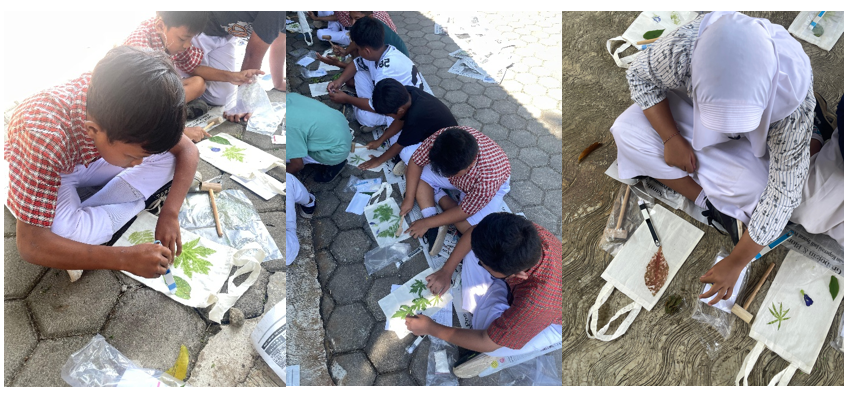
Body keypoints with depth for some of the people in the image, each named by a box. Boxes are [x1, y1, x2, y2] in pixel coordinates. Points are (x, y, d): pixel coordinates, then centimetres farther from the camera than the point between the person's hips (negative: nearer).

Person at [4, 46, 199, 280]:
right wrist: (125, 258, -43)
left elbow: (187, 150, -18)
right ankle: (135, 207, -7)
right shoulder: (45, 137, -42)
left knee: (167, 158, -17)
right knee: (67, 232, -35)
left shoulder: (120, 106, -29)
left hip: (88, 161, 5)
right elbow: (30, 245, -39)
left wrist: (169, 213, -30)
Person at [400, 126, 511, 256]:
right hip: (455, 166, 4)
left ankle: (437, 195, 0)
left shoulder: (489, 179, -43)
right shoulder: (440, 138, -36)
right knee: (418, 175, -13)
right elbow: (416, 162, -18)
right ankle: (435, 227, -11)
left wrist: (427, 223, -23)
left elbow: (463, 212, -29)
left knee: (466, 226, -24)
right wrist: (409, 198, -18)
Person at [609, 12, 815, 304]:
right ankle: (713, 206, -14)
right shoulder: (682, 48, -39)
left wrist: (736, 263, -29)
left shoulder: (793, 102, -39)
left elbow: (784, 191, -32)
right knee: (626, 131, -23)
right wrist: (671, 138, -22)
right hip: (689, 114, 3)